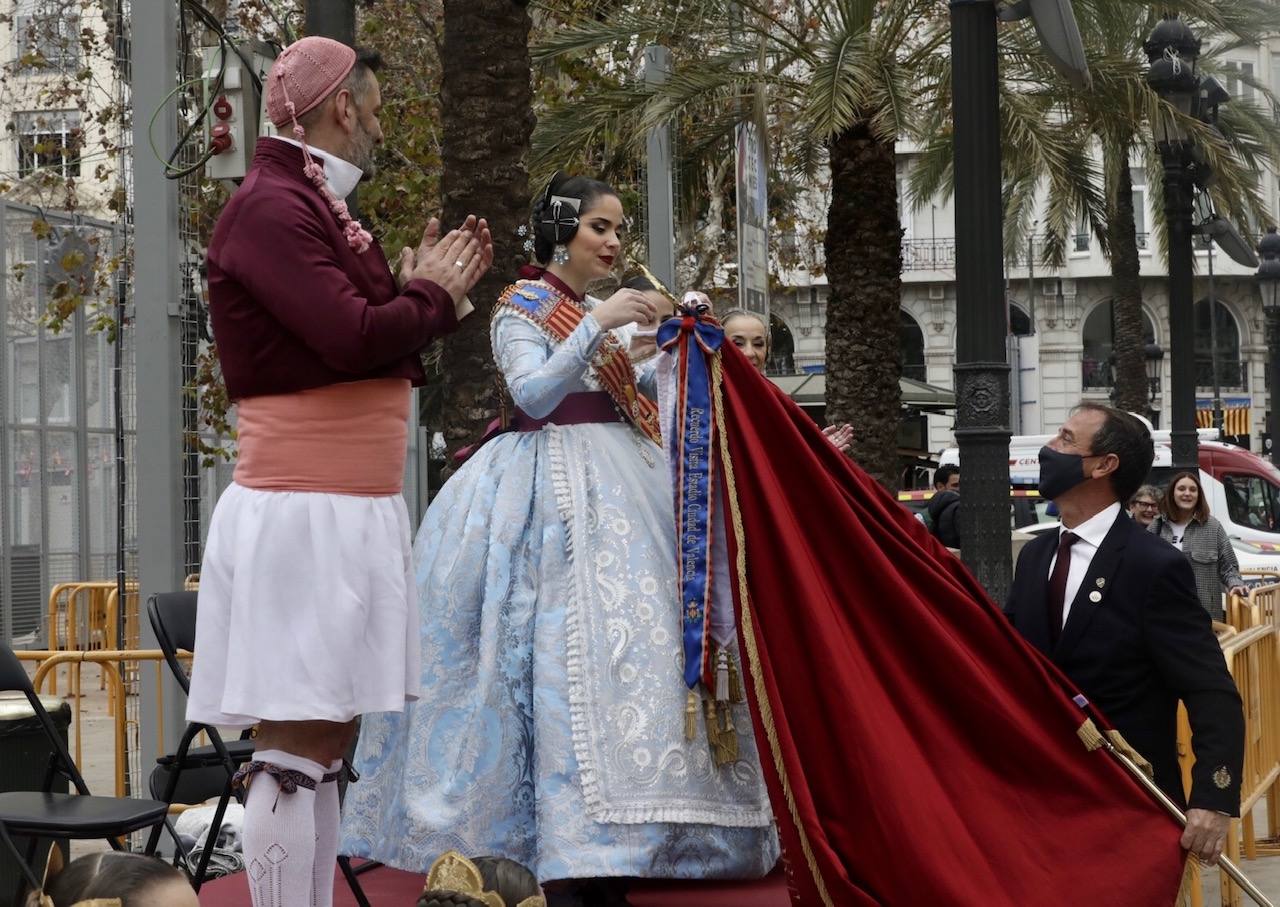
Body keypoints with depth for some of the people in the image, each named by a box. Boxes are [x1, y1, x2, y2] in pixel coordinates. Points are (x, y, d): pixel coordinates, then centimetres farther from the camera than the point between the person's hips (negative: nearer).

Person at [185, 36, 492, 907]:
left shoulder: (316, 206, 16)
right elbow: (352, 337, -21)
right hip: (304, 509, -10)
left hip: (351, 508, 10)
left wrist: (431, 288, 10)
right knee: (296, 748, -8)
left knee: (324, 741, 11)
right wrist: (428, 292, -4)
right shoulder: (270, 206, -12)